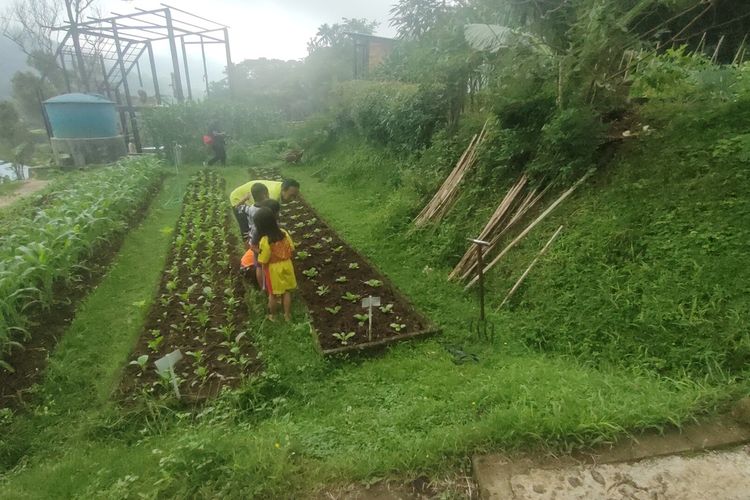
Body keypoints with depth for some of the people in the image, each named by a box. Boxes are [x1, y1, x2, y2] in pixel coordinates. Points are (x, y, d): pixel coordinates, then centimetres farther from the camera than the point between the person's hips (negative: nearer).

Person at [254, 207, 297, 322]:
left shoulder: (265, 241, -27)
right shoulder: (284, 233, -12)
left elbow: (263, 261, -21)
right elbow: (291, 250, -2)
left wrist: (257, 251, -4)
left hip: (273, 270, -4)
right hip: (286, 266, 4)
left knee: (273, 294, 17)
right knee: (287, 291, 20)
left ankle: (272, 315, 38)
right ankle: (287, 315, 33)